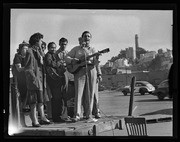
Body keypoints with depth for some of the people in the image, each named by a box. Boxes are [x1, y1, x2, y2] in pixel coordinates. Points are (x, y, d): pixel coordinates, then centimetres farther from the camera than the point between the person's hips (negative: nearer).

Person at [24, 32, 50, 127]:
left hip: (39, 78, 9)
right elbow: (28, 68, -14)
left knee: (40, 100, 10)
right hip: (33, 79, -9)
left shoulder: (37, 51, 18)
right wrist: (33, 78, -18)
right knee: (33, 101, -7)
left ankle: (43, 118, 14)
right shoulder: (30, 52, -10)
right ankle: (34, 120, -6)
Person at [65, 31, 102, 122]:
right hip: (79, 70, -1)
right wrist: (72, 61, -8)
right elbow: (67, 57, 12)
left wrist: (99, 74, 1)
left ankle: (89, 115, 3)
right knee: (78, 93, -11)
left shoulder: (92, 50, 16)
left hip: (91, 71, 1)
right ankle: (77, 115, -15)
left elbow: (96, 62, 11)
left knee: (90, 94, -1)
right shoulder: (76, 49, 15)